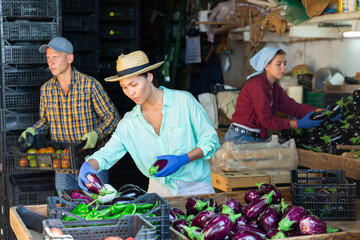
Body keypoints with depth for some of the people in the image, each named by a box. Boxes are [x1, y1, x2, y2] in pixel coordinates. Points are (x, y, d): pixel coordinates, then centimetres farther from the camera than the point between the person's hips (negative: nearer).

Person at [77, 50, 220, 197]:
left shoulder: (183, 101, -7)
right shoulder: (129, 122, 3)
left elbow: (211, 141, -4)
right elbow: (106, 154, 5)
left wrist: (182, 160, -19)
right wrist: (88, 166, -17)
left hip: (195, 187, -3)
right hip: (159, 189, 3)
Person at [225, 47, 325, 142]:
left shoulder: (274, 87, 11)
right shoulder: (258, 85, -17)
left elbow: (293, 107, 3)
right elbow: (267, 120, -19)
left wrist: (319, 111, -11)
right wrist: (298, 124, -18)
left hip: (257, 138, 8)